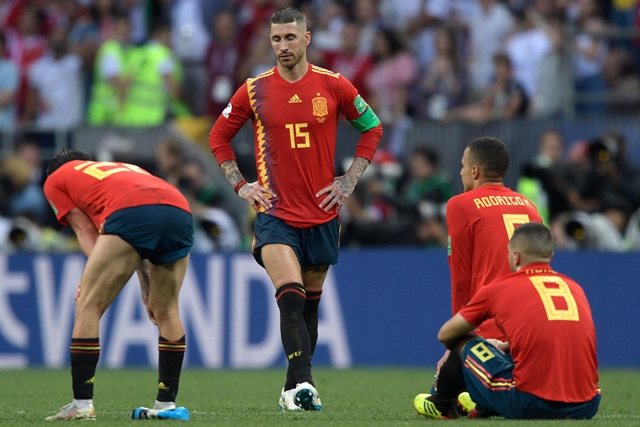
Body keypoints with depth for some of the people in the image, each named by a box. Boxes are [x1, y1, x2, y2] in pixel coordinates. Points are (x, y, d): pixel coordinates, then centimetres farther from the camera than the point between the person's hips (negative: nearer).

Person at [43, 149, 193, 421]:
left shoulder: (55, 179, 30)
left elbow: (86, 230, 16)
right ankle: (167, 403, 22)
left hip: (130, 214, -5)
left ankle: (82, 404, 3)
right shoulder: (124, 169, 44)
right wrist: (147, 292, 34)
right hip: (181, 212, 5)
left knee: (88, 306, 6)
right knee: (166, 311, 21)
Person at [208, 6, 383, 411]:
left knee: (310, 304, 11)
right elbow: (219, 136, 13)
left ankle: (296, 388, 23)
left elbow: (372, 127, 13)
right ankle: (301, 383, -29)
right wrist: (240, 184, 3)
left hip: (323, 214, 2)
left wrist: (350, 180, 5)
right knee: (291, 296, -21)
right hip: (275, 211, -2)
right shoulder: (255, 90, -1)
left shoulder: (333, 86, -1)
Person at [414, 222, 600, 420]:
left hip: (531, 406, -4)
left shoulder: (498, 289, 4)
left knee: (464, 345, 19)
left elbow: (445, 335, 18)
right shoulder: (574, 288, 15)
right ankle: (483, 408, 51)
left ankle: (441, 406, 43)